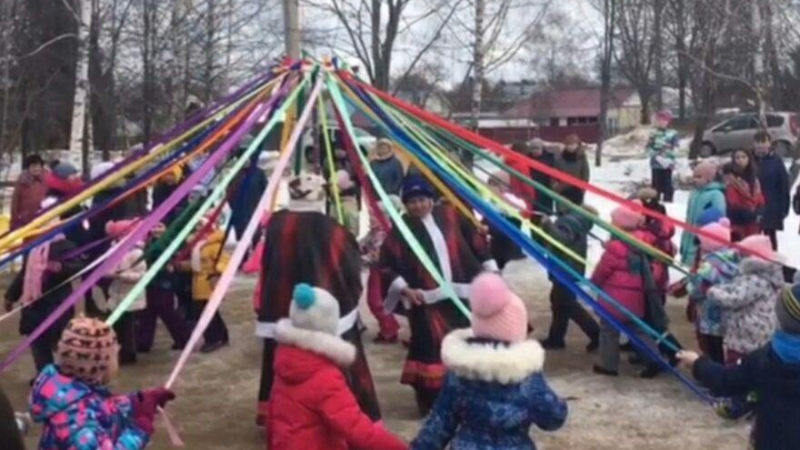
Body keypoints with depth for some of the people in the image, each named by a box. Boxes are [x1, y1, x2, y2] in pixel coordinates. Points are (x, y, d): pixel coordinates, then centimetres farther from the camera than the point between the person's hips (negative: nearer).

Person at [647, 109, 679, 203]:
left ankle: (668, 202, 9)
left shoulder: (673, 133, -1)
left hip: (668, 164, -1)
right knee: (657, 184, 6)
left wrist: (670, 159, -13)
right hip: (656, 164, 1)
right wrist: (656, 156, -14)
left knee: (667, 185, 3)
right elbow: (649, 148, 0)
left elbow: (676, 148, 0)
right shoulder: (653, 133, 2)